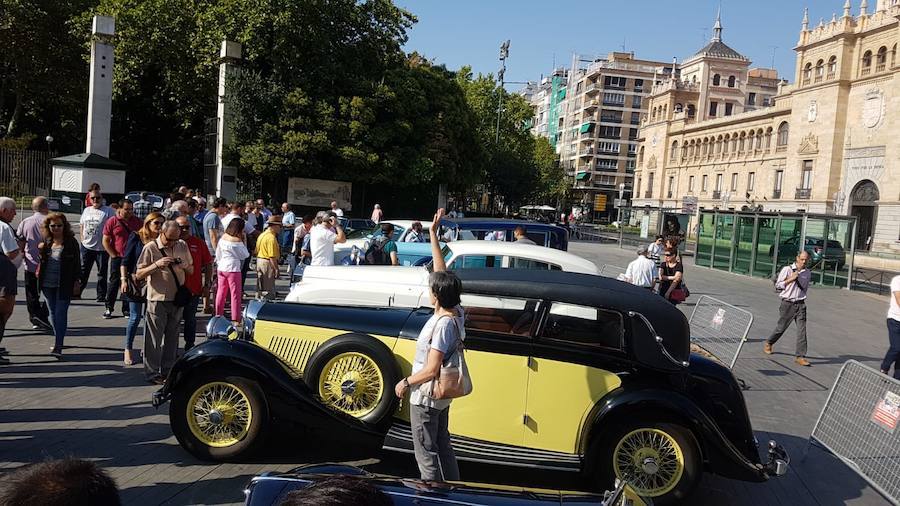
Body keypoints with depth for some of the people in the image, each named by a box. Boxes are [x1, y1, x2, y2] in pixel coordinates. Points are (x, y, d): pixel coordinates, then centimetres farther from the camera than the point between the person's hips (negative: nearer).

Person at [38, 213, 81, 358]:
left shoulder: (71, 242, -5)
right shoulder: (46, 242, 8)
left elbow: (77, 263, -3)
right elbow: (43, 261, 21)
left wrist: (77, 281, -6)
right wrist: (41, 251, -1)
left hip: (64, 285, -5)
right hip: (48, 284, 5)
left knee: (60, 313, -8)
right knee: (53, 313, 13)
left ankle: (58, 346, -8)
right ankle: (58, 341, 26)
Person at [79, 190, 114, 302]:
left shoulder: (108, 211, -4)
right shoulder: (86, 210, 12)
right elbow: (82, 225, 20)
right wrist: (83, 238, 8)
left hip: (102, 248, -4)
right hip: (86, 246, 4)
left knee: (102, 273, 5)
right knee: (83, 271, 10)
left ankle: (101, 296, 13)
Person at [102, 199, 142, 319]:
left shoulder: (137, 221, 6)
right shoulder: (112, 221, -2)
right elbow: (105, 241, -1)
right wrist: (114, 255, -8)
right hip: (117, 258, -2)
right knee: (114, 283, 4)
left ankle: (126, 309, 16)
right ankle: (109, 308, 14)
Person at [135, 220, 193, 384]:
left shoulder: (182, 246, 6)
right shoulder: (150, 248, -7)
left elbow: (191, 270, 14)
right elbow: (139, 274, -7)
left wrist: (185, 266, -10)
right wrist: (157, 264, -22)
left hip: (177, 298, 4)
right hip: (157, 299, -4)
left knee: (172, 336, 12)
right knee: (155, 338, 0)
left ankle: (168, 370, 22)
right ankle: (152, 372, 9)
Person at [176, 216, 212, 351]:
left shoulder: (198, 242, 1)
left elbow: (208, 264, 4)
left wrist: (206, 284, 0)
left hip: (194, 289, 1)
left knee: (190, 319, 13)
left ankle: (190, 346, 25)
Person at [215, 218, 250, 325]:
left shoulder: (223, 238, 3)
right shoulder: (237, 241, -16)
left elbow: (218, 254, 11)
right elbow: (245, 255, -6)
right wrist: (243, 241, -4)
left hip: (221, 268, 7)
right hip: (233, 269, -7)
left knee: (221, 293, 15)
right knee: (235, 294, 1)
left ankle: (218, 316, 22)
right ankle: (235, 319, 3)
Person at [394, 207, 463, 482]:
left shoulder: (443, 325, -28)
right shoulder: (456, 312, -5)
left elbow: (430, 371, -27)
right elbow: (441, 271, 3)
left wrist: (405, 383, -11)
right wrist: (433, 234, 4)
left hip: (425, 397, -9)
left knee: (427, 454, 4)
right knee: (443, 447, 20)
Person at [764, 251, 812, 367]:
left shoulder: (808, 273, 10)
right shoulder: (787, 269, -5)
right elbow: (778, 285, -5)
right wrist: (791, 279, -12)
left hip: (800, 305, 3)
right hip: (787, 304, -3)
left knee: (802, 330, -7)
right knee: (781, 327, 7)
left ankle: (800, 356, -5)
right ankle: (768, 344, 34)